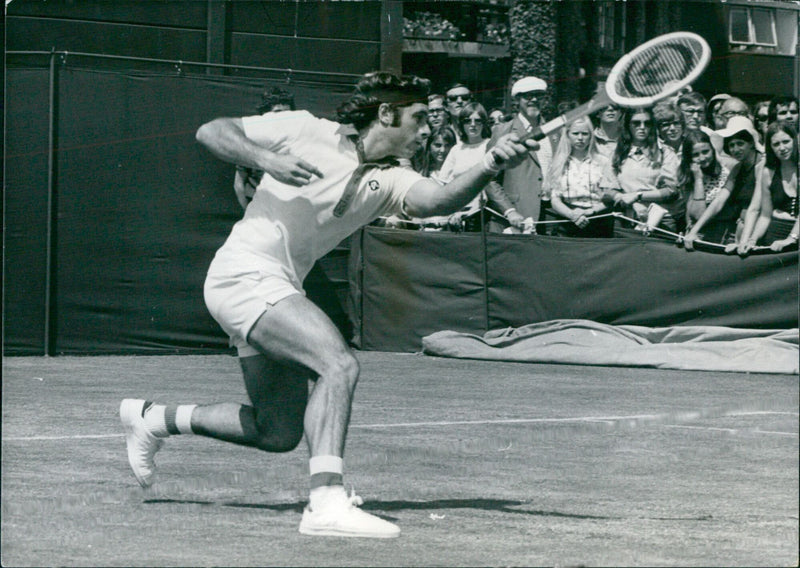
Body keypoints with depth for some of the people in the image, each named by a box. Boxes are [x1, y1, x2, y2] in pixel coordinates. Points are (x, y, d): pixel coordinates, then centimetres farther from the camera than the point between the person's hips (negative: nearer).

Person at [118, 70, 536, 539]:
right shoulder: (307, 131, -5)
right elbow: (211, 131, -3)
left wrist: (490, 167, -33)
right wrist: (265, 159, -21)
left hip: (280, 290, 8)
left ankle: (154, 418, 32)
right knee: (340, 364, -26)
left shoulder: (389, 181, 7)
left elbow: (440, 199, -15)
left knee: (279, 433, 13)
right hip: (245, 273, -8)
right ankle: (327, 501, -37)